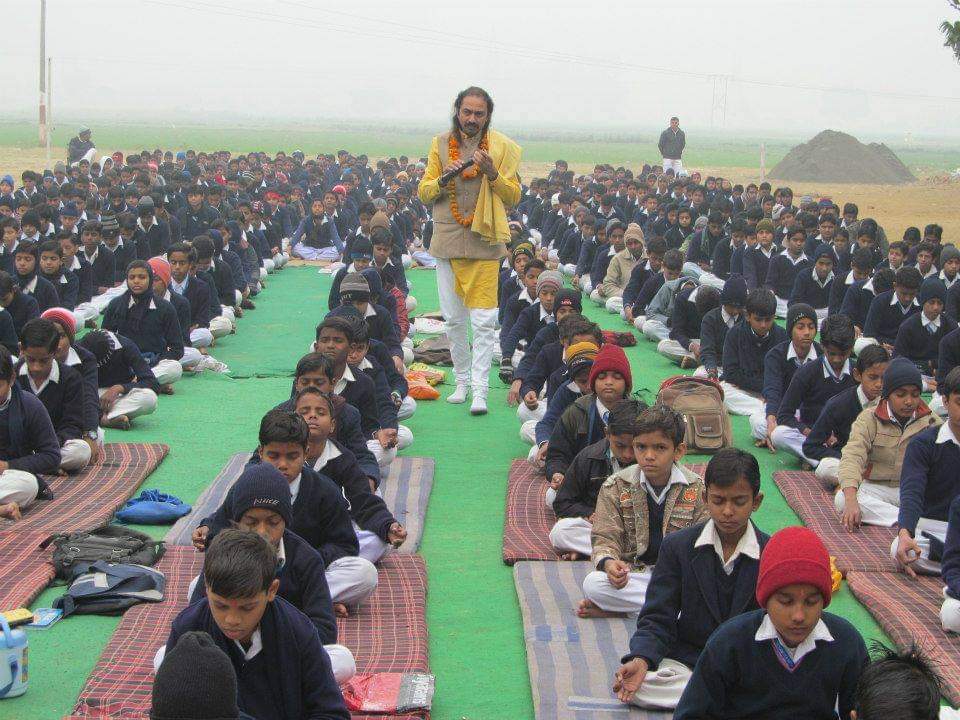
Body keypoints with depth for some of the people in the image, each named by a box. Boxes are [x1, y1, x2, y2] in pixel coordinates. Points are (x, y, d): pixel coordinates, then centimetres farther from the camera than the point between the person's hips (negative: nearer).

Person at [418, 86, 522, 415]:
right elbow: (423, 192, 7)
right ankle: (462, 381, 22)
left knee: (484, 320, -9)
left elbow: (514, 197, 2)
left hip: (484, 242, -2)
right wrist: (444, 178, -13)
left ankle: (479, 390, -7)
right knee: (453, 319, 8)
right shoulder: (441, 143, 8)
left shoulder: (502, 147, 3)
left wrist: (492, 173, -16)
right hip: (448, 239, 2)